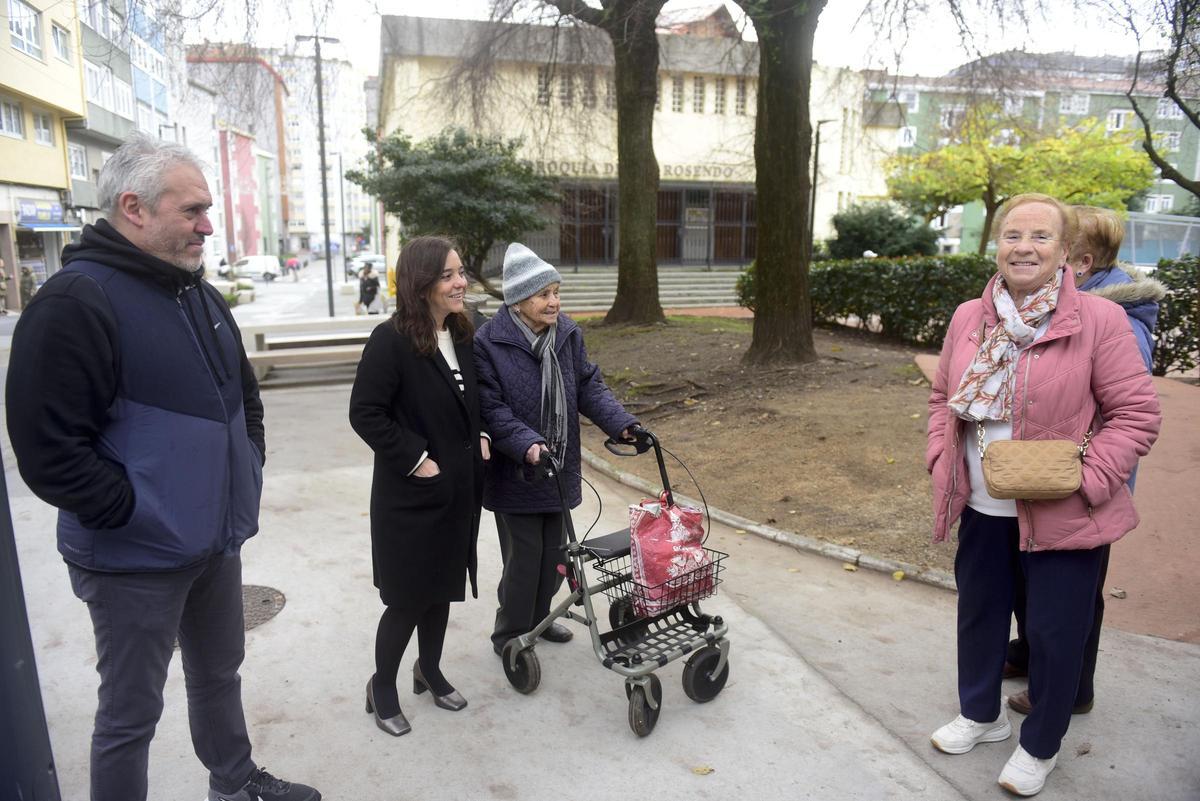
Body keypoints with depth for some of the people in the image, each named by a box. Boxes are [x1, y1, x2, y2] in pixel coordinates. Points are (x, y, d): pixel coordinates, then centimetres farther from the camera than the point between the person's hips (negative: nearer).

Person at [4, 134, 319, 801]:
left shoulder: (202, 296, 8)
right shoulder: (76, 302, -18)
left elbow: (245, 394, 21)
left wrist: (249, 470, 10)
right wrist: (139, 513, -18)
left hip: (218, 542, 8)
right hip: (136, 557, -8)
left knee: (219, 675, 25)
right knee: (132, 713, 9)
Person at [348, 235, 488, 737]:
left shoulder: (462, 336, 5)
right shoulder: (391, 340, -18)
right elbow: (365, 413, -18)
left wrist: (479, 436, 4)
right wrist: (414, 459, -19)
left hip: (459, 488, 7)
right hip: (411, 494, -7)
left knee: (441, 587, 19)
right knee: (407, 597, 5)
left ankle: (430, 671, 39)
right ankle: (383, 687, 28)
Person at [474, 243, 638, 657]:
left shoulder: (568, 333, 1)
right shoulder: (489, 342, -15)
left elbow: (589, 386, 4)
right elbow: (491, 408, -18)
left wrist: (622, 423, -10)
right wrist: (527, 445, -32)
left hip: (560, 467, 6)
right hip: (515, 472, -5)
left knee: (555, 553, 16)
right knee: (524, 557, 4)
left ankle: (538, 618, 39)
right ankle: (510, 636, 25)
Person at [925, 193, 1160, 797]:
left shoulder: (1098, 320, -12)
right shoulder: (968, 319, 2)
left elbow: (1137, 413, -11)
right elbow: (943, 397, 12)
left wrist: (1086, 478, -20)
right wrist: (941, 458, -1)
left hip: (1062, 516, -4)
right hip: (982, 509, 5)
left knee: (1054, 632, 9)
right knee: (978, 613, 20)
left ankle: (1040, 747, 34)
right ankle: (982, 715, 45)